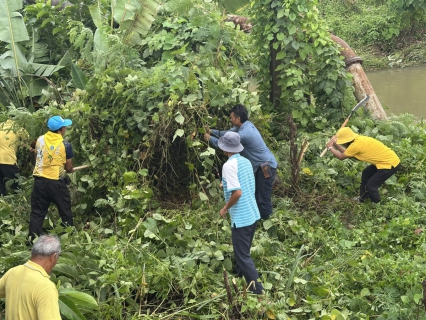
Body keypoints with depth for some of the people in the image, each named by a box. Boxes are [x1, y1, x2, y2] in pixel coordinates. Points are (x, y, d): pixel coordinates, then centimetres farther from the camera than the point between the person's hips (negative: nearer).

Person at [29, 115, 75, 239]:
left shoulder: (40, 140, 1)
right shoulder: (65, 144, -10)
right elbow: (68, 168, -2)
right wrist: (71, 170, 21)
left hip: (40, 180, 3)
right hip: (57, 183, -3)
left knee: (37, 213, 9)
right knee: (65, 213, 13)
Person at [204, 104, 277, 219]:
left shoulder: (244, 133, -28)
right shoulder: (245, 125, 3)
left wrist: (210, 138, -2)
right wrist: (212, 131, 8)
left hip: (266, 166, -10)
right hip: (261, 165, 10)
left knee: (263, 199, -5)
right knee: (256, 196, 20)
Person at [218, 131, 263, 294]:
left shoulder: (229, 165, -18)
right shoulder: (246, 161, 6)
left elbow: (237, 193, -26)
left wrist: (225, 209, -11)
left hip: (241, 218, -8)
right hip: (252, 214, 8)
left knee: (242, 256, 1)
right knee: (243, 252, 24)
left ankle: (257, 290, 2)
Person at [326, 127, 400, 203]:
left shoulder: (356, 145, -23)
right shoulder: (359, 139, 4)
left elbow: (341, 157, -10)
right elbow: (347, 153, 15)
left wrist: (330, 148, 3)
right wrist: (336, 145, 10)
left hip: (390, 163, -10)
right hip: (388, 158, 10)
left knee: (371, 185, -1)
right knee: (366, 174, 22)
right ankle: (362, 199, 36)